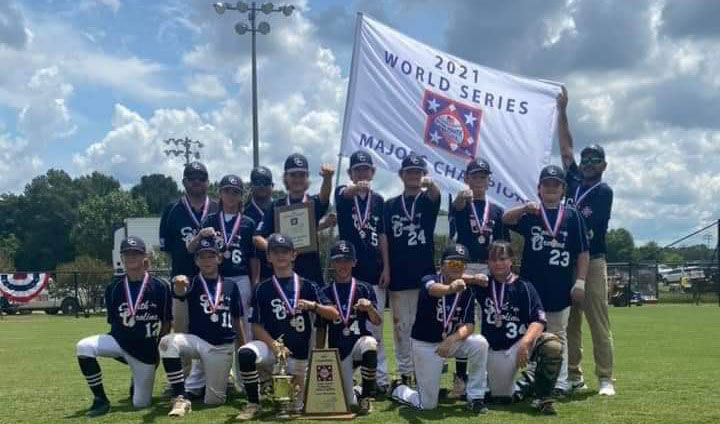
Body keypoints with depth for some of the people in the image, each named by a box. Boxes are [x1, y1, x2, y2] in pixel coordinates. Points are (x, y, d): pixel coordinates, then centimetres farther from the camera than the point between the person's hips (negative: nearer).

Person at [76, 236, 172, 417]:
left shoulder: (160, 288, -7)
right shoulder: (113, 288, -1)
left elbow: (166, 323, 0)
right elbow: (113, 322, 7)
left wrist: (159, 350, 0)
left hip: (146, 350, -2)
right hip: (119, 341, 2)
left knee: (140, 403, -1)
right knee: (83, 347, -27)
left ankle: (140, 380, 36)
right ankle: (101, 400, -12)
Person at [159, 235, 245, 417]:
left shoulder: (230, 287, 5)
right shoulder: (192, 283, -1)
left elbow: (237, 321, 11)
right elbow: (180, 292, -27)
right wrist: (179, 284, -52)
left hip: (222, 347, 1)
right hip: (197, 340, -1)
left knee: (213, 400, 0)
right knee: (168, 342, -33)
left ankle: (222, 377, 37)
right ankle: (181, 399, -25)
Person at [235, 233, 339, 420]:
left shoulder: (307, 286, 4)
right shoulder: (263, 289, 4)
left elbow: (334, 315, -1)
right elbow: (256, 326, 1)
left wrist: (313, 306, -19)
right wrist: (274, 346, -14)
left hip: (299, 355, 1)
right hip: (271, 345, 0)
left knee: (302, 405, -2)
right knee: (245, 353, -32)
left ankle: (296, 383, 35)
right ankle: (253, 403, -13)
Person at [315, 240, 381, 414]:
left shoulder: (364, 289, 2)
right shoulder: (326, 292, 4)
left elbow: (377, 322, -5)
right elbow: (321, 329, 6)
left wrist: (369, 307, -26)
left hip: (360, 341, -1)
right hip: (338, 351, 1)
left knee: (370, 343, -37)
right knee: (349, 402, -9)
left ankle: (366, 395, -17)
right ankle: (356, 392, 31)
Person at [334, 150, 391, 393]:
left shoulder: (378, 200, 9)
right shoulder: (343, 194, 0)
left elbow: (382, 236, 8)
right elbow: (346, 193, -26)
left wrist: (386, 267, -1)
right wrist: (357, 188, -49)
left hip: (374, 272, 2)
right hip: (349, 271, -2)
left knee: (374, 327, 7)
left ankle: (380, 377, 13)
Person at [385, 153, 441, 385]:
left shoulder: (428, 199, 3)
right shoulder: (391, 205, 9)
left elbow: (435, 194, -22)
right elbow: (385, 240, 8)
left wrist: (430, 184, -45)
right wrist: (385, 270, 1)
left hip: (425, 273, -2)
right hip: (399, 275, 2)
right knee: (401, 325, 7)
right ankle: (404, 374, 16)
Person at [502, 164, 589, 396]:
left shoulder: (572, 215, 4)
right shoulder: (530, 213, 5)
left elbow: (582, 252, 3)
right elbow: (506, 219, -15)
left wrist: (580, 281, -4)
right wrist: (524, 208, -33)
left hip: (560, 287, -1)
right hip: (531, 285, 1)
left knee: (558, 335, 8)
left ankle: (560, 383, 13)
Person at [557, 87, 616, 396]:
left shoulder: (603, 191, -2)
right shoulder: (574, 180, 13)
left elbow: (581, 226, -10)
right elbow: (565, 145, 11)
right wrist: (562, 110, 9)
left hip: (592, 261, -5)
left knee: (598, 322, -5)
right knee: (569, 322, 7)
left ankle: (605, 378, -1)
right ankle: (573, 376, 13)